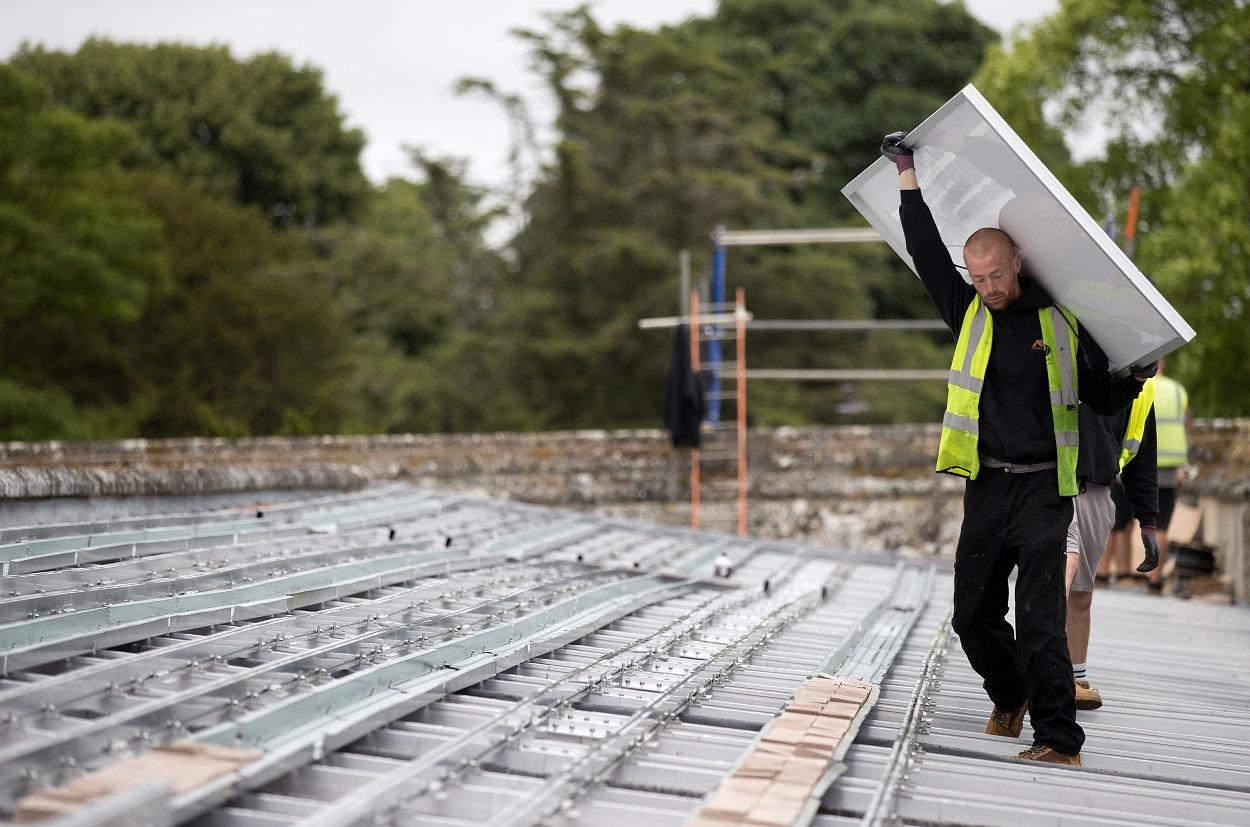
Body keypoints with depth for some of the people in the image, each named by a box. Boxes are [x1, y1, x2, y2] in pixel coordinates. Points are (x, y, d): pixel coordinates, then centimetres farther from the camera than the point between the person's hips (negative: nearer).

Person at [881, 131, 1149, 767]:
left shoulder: (1060, 323, 1)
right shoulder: (967, 312, 8)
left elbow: (1102, 398, 11)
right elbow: (926, 251, 8)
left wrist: (1137, 380, -9)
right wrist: (907, 172, 9)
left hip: (1043, 489, -4)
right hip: (986, 487, 4)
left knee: (1037, 619, -13)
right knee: (972, 615, 10)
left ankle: (1060, 741, -8)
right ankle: (1010, 696, 36)